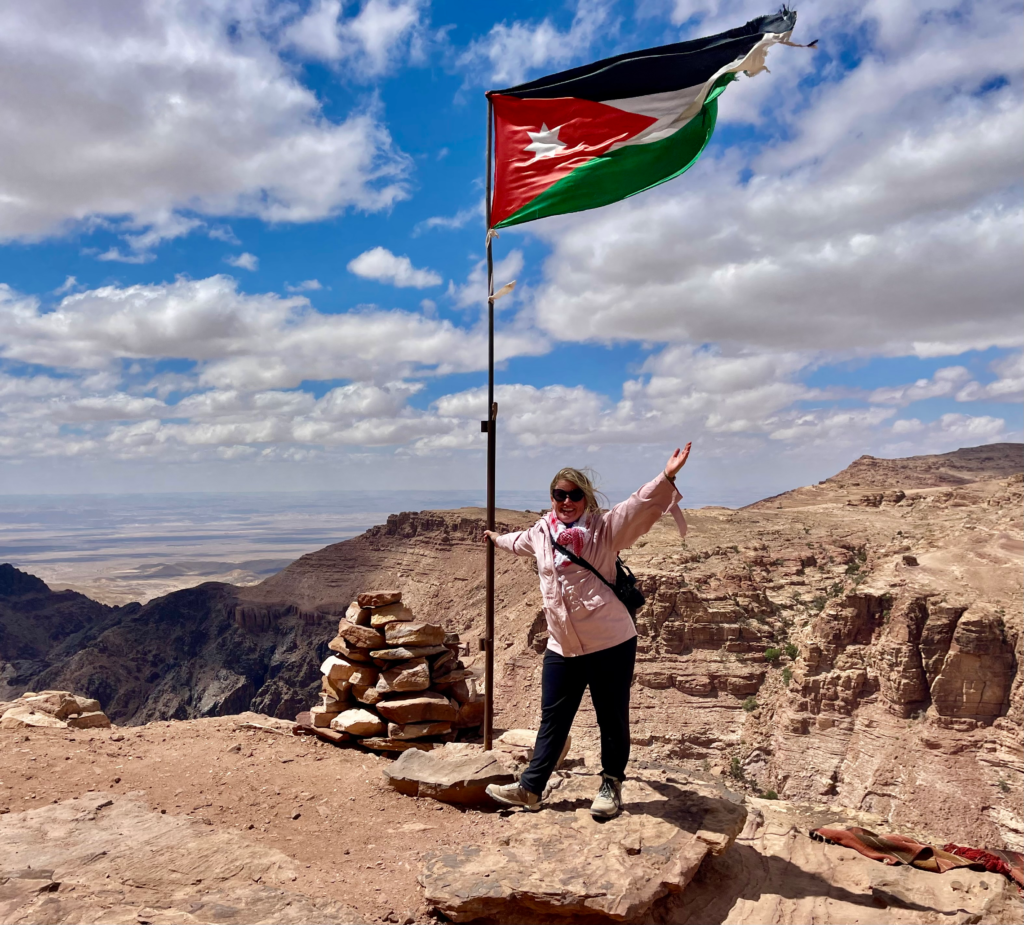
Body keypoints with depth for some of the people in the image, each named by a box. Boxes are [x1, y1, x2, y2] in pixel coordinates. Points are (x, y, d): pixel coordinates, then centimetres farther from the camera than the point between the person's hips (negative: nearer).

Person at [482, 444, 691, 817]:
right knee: (553, 720, 13)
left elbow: (639, 506, -23)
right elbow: (520, 541, 34)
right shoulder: (541, 532, 9)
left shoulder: (604, 528, -7)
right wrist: (497, 538, 54)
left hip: (610, 644, -4)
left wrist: (667, 477, -40)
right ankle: (530, 787, 23)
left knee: (612, 719, 8)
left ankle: (611, 784, 28)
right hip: (562, 647, 4)